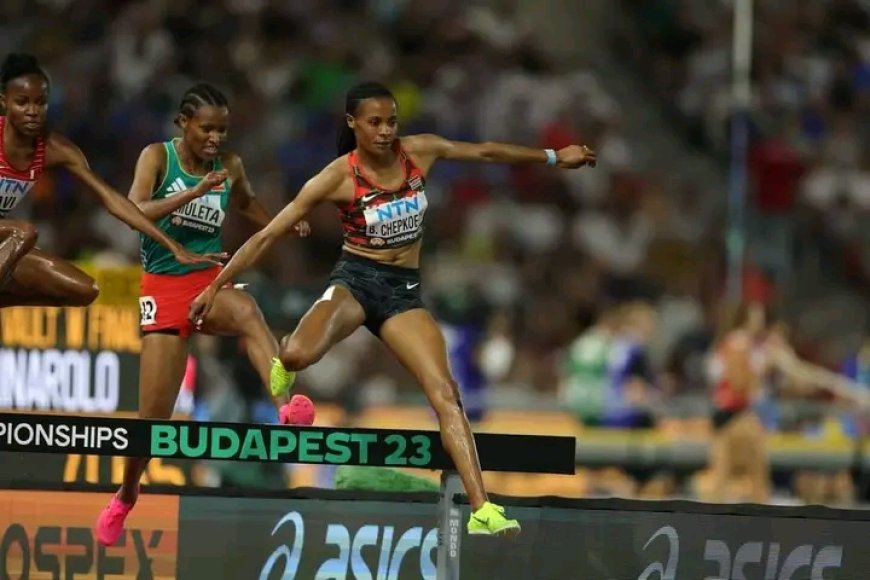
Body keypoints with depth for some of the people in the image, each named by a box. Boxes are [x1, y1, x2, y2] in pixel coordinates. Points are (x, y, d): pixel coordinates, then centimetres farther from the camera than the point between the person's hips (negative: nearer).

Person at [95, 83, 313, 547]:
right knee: (154, 416, -1)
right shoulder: (157, 157, -4)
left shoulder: (230, 166, 6)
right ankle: (124, 500, 25)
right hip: (163, 285, -2)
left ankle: (287, 406, -58)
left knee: (246, 310, -38)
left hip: (210, 278, 2)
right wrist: (193, 193, -29)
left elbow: (245, 203, 29)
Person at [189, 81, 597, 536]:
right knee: (298, 356, -34)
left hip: (405, 291, 3)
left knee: (445, 393, -13)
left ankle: (481, 511, -17)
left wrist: (554, 157, 21)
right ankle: (280, 357, 7)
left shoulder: (419, 152, -2)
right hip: (355, 279, -3)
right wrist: (216, 285, -13)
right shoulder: (338, 178, -13)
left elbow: (487, 152, 14)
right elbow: (267, 236, -11)